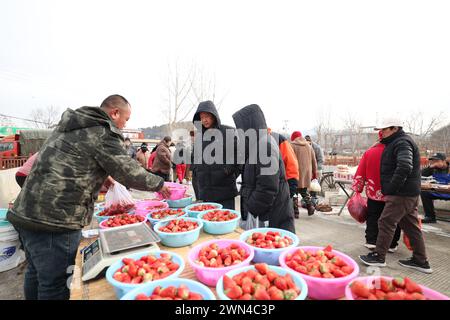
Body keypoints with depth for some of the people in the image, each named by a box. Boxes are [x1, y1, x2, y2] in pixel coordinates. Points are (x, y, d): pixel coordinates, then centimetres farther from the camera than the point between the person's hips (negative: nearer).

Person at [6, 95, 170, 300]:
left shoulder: (71, 126, 14)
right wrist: (159, 185, 1)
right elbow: (131, 173, -13)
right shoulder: (103, 133, -13)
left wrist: (101, 178, 22)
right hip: (54, 221, -9)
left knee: (36, 273, 24)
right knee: (55, 284, 3)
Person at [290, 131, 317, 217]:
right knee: (304, 191, 22)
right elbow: (314, 161, 15)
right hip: (306, 173, 5)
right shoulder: (309, 146, 12)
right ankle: (310, 206, 13)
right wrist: (314, 172, 22)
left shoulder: (292, 145, -5)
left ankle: (296, 212, 4)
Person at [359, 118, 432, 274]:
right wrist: (390, 190, 18)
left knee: (386, 222, -4)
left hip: (402, 194, -10)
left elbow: (404, 168, -28)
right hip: (410, 193, 10)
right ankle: (421, 261, 25)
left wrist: (390, 190, -24)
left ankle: (378, 256, 6)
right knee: (411, 226, 15)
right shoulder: (396, 143, 18)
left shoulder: (402, 143, -14)